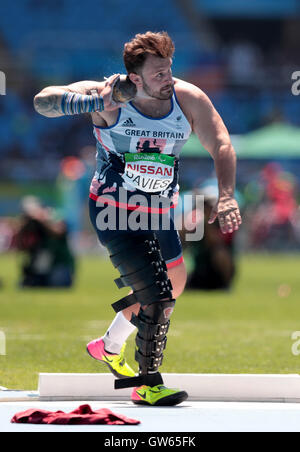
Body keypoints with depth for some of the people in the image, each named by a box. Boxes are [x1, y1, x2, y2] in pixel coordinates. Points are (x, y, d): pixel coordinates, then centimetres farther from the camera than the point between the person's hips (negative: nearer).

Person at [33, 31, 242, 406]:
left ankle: (109, 347, 43)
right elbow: (43, 100, -27)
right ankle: (146, 385, 0)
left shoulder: (189, 99, -13)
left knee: (175, 283, 22)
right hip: (114, 212, -6)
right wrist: (91, 102, -46)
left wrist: (226, 196, -31)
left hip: (159, 212, 6)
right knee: (157, 294, -16)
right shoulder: (109, 99, -21)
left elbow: (220, 144, -15)